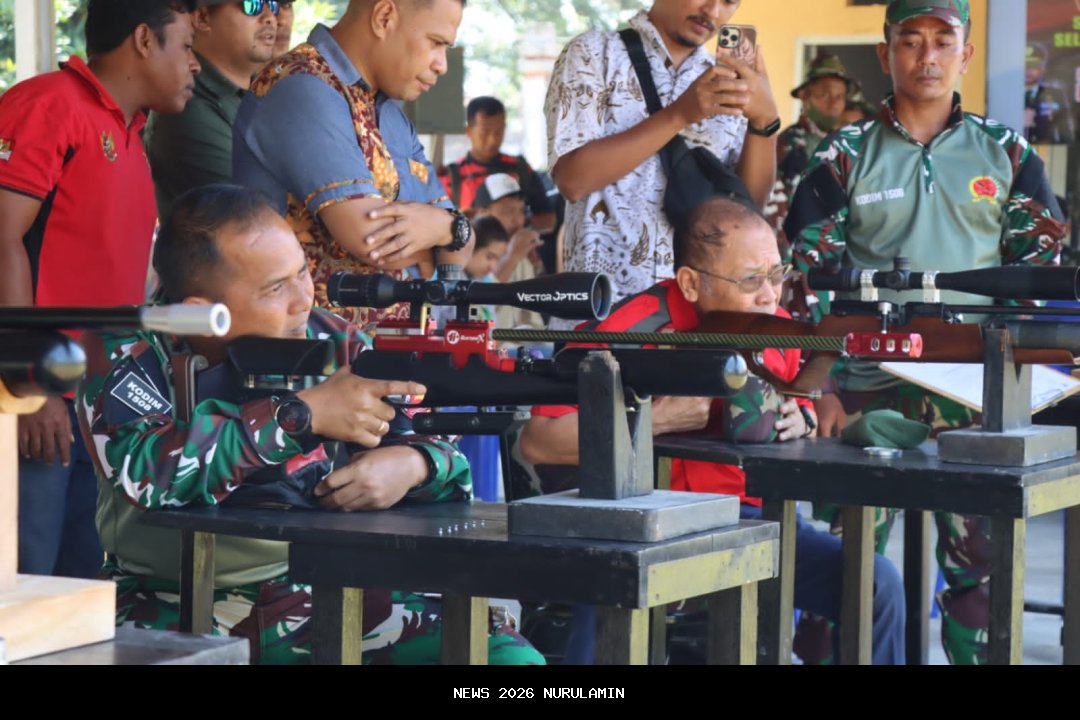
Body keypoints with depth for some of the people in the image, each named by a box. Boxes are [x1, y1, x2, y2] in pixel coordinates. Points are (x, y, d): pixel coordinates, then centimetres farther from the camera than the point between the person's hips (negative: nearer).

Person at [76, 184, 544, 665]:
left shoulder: (333, 344, 4)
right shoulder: (126, 355, -5)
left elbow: (448, 459, 8)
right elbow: (148, 469, -25)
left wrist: (412, 463, -17)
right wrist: (304, 413, -22)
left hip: (325, 599, 4)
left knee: (510, 656, -14)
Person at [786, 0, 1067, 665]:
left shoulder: (1007, 155, 9)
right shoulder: (846, 157, 6)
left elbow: (1043, 271, 10)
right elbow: (810, 279, 4)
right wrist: (822, 387, -6)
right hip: (867, 388, -1)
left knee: (981, 556, 0)